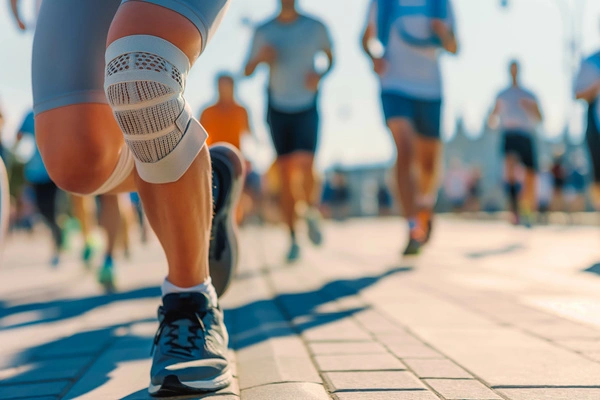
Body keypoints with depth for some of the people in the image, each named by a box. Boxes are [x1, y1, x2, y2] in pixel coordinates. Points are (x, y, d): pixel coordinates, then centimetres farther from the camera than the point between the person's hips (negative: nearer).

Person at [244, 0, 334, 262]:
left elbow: (331, 58, 12)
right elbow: (247, 71, 6)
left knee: (306, 169, -17)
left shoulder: (315, 28, -2)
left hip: (307, 107, -1)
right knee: (285, 175, -1)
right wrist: (260, 57, -17)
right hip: (278, 109, 1)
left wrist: (320, 76, -10)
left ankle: (312, 213, 15)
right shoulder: (264, 32, 1)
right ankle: (293, 239, 8)